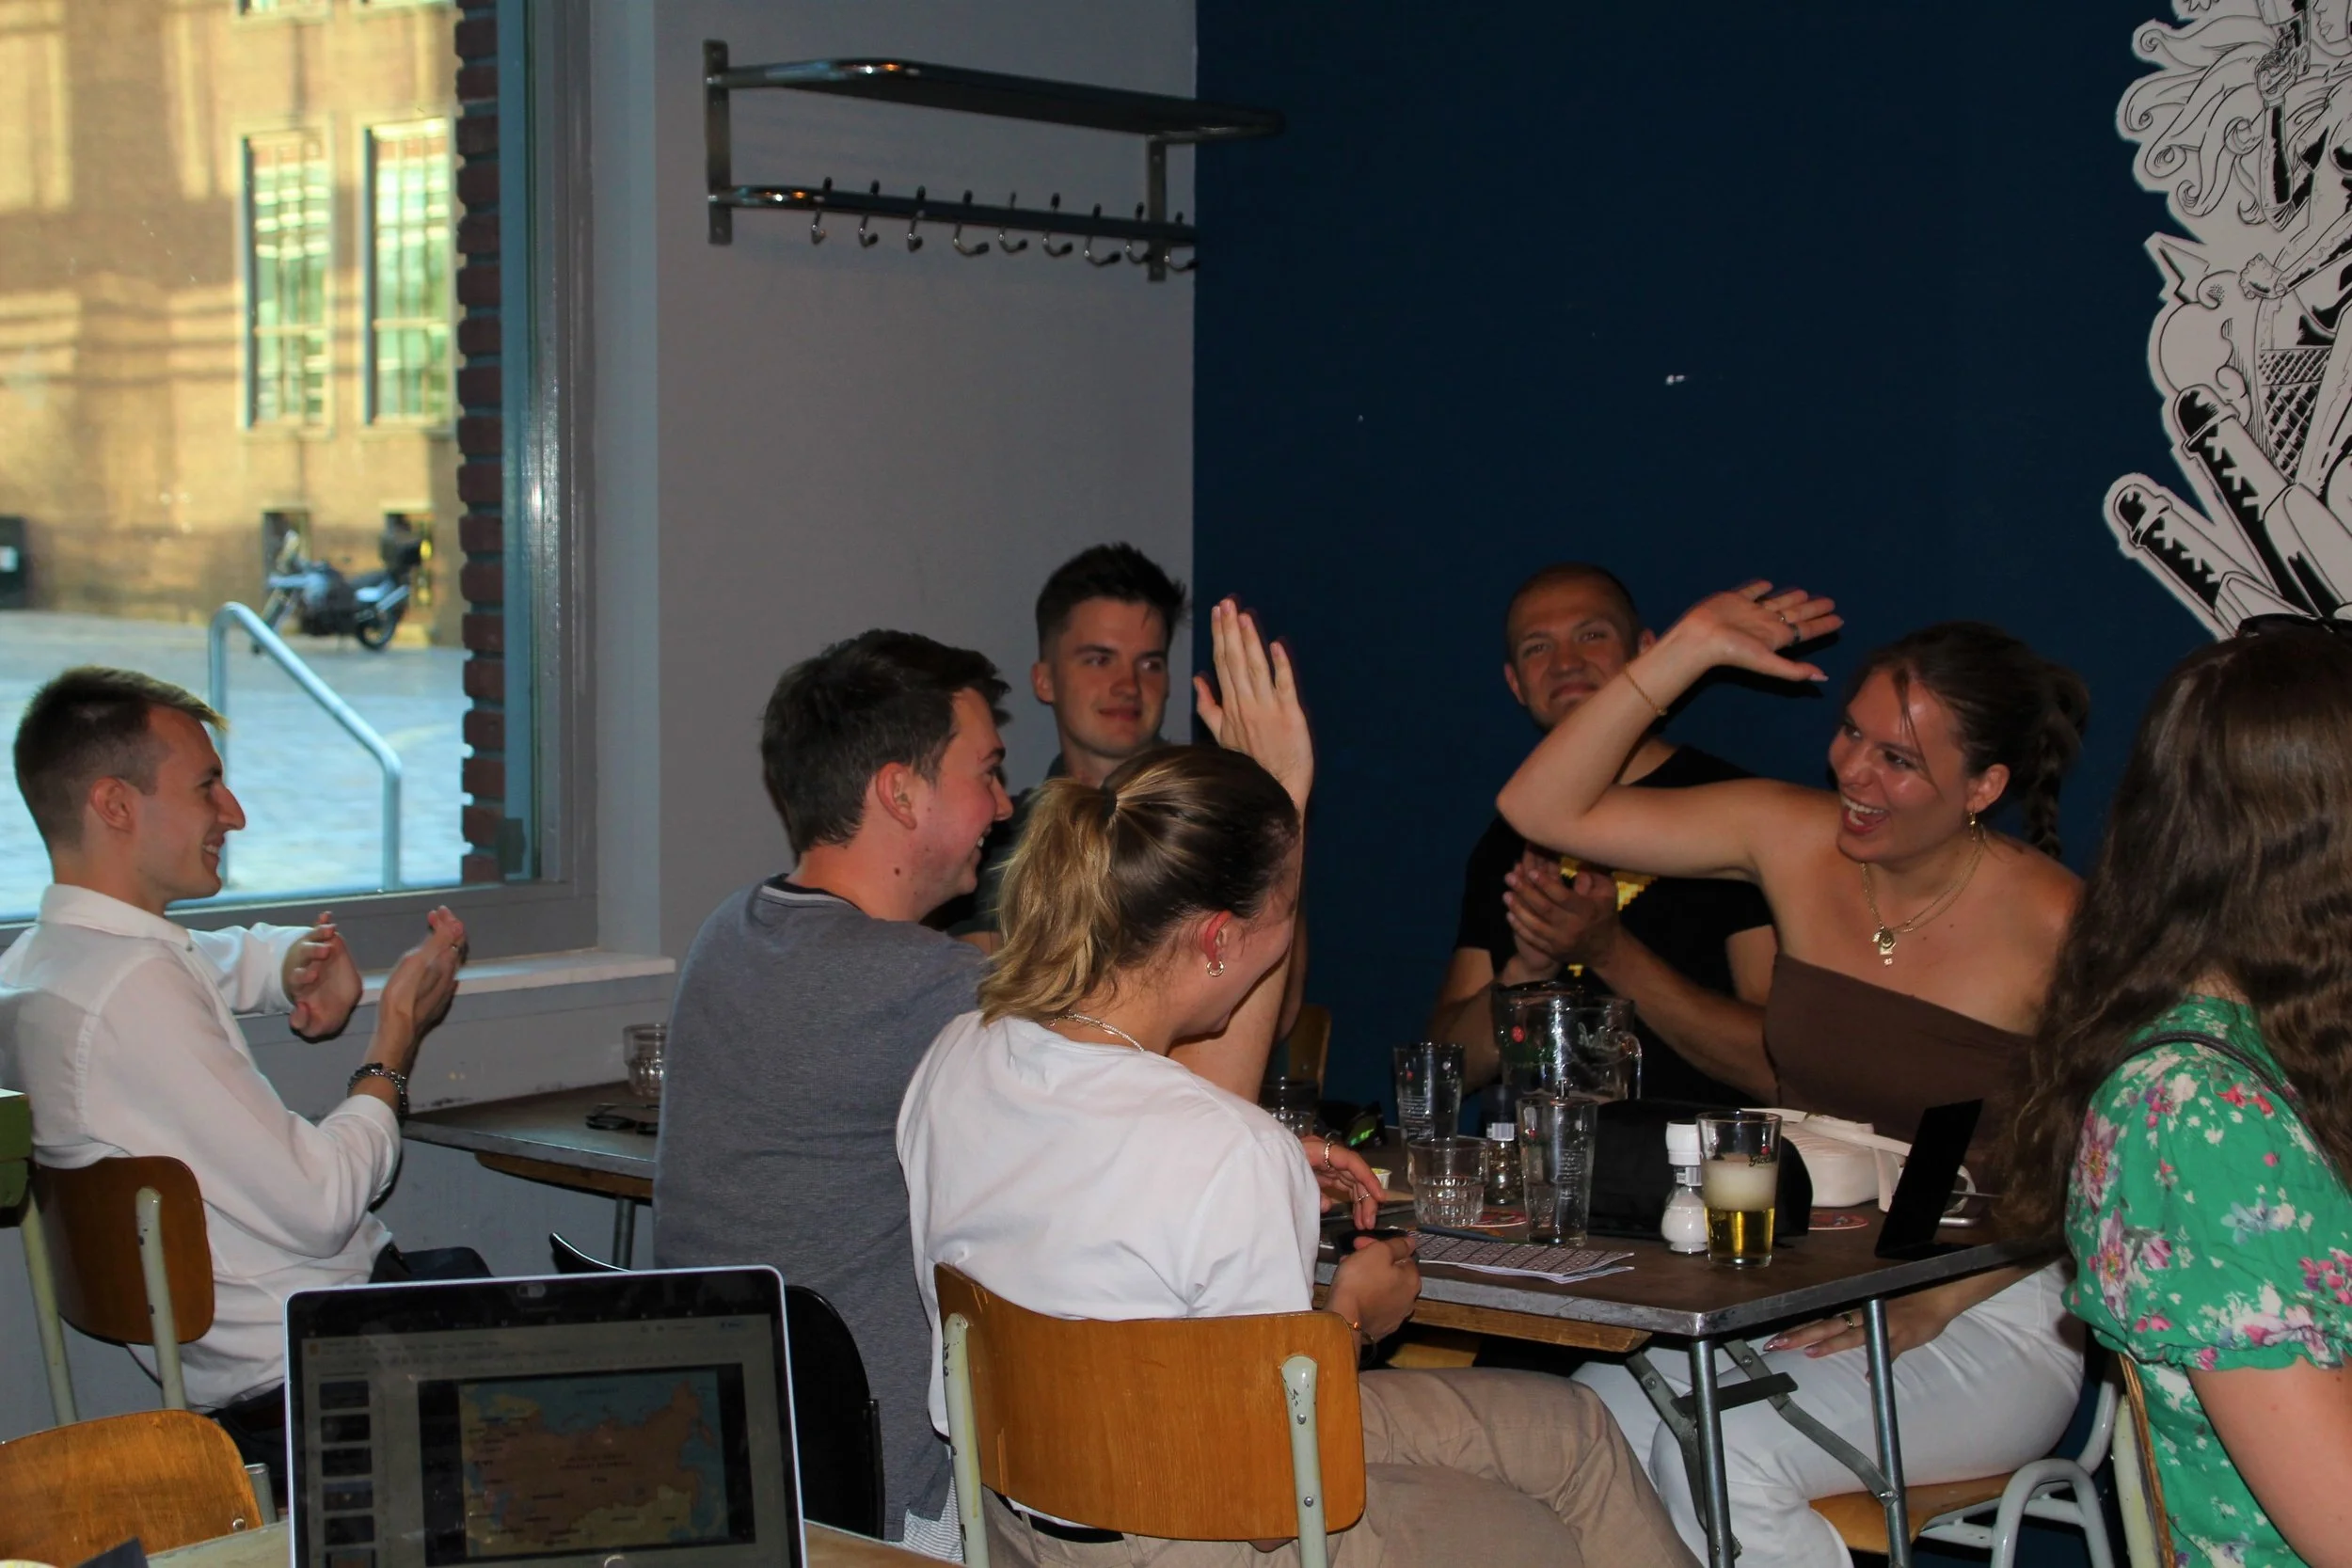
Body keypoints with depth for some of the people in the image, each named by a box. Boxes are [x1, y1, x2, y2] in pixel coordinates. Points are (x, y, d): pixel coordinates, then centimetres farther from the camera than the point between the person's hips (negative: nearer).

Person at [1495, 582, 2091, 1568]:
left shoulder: (2049, 927, -11)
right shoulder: (1790, 839, 1)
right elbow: (1544, 809, -1)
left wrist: (1929, 1307, -18)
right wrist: (1687, 650, -7)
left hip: (1985, 1317, -4)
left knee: (1721, 1455, -29)